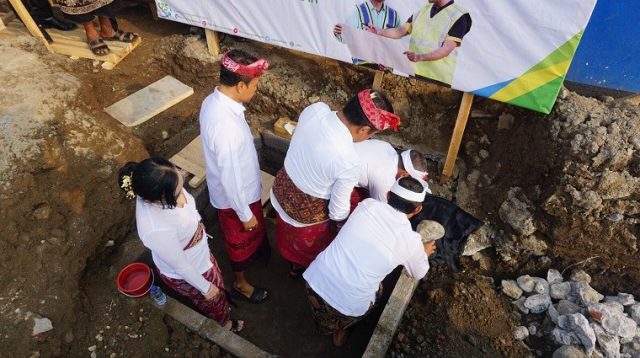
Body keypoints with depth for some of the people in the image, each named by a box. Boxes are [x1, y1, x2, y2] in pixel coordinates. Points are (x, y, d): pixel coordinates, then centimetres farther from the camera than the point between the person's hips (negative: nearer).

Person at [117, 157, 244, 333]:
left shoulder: (150, 191, -25)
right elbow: (181, 266, -28)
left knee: (217, 282, 34)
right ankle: (223, 323, 59)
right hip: (187, 274, -6)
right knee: (212, 300, 26)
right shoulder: (157, 230, -45)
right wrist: (205, 287, -11)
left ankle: (221, 303, 66)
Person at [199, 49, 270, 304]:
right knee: (241, 239, 18)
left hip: (242, 187, 8)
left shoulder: (213, 100, -9)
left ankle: (257, 251, 62)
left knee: (254, 232, 33)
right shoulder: (226, 126, -39)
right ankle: (240, 284, 45)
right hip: (236, 195, -8)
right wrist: (245, 214, -15)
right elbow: (230, 177, -29)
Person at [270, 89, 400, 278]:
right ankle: (301, 267, 60)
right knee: (311, 245, 31)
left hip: (282, 188, 6)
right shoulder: (348, 162, -37)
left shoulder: (316, 109, -20)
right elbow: (338, 209, -21)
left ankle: (294, 262, 65)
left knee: (290, 234, 36)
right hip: (307, 211, -6)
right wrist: (344, 229, 0)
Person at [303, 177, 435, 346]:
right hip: (349, 305, -2)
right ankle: (340, 331, 39)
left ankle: (329, 325, 44)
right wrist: (424, 253, 36)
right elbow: (419, 273, 14)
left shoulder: (368, 204, -3)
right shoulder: (412, 242, -9)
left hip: (315, 279, 3)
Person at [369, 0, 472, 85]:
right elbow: (399, 32, 12)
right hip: (413, 73, 5)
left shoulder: (459, 16, -6)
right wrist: (378, 31, -5)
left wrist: (420, 57, -31)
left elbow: (446, 49, -16)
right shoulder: (423, 10, 15)